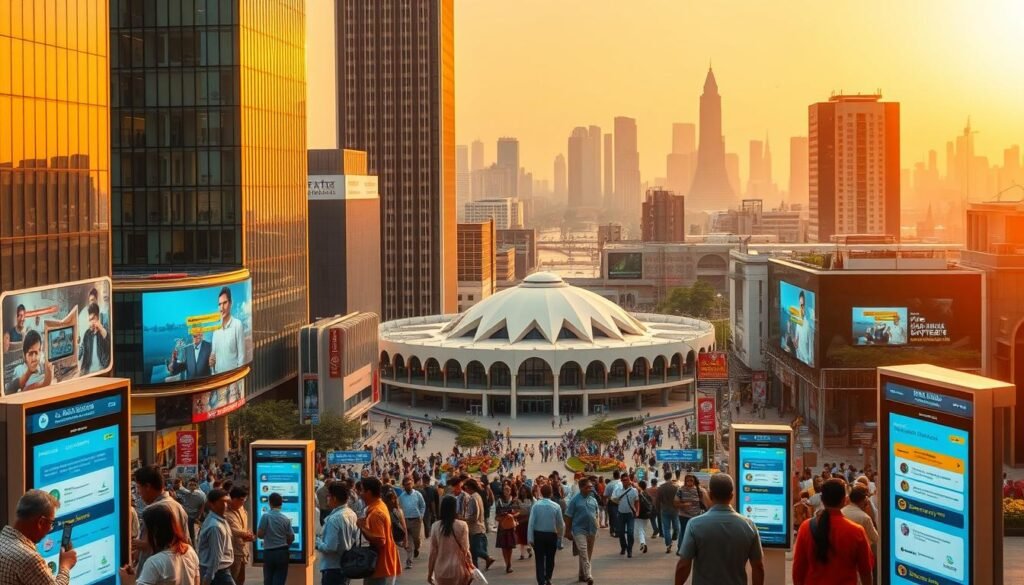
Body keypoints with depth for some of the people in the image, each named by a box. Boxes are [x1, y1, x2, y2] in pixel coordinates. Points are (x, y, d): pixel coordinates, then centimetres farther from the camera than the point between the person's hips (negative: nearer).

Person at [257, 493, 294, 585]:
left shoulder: (266, 516, -9)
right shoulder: (286, 519, -2)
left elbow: (259, 534, -8)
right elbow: (291, 538, 2)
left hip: (269, 552, -1)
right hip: (282, 552, 1)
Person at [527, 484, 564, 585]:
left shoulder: (536, 505, -9)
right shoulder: (556, 506, -6)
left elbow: (531, 522, -11)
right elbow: (561, 524, -2)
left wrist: (530, 538, -8)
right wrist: (560, 540, 7)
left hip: (538, 535, -1)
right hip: (552, 535, 1)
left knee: (539, 559, 5)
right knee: (550, 558, 17)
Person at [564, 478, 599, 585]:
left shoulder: (593, 499, 9)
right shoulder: (575, 500, -6)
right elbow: (568, 517, -4)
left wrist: (596, 528, 17)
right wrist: (568, 531, -4)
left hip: (592, 530, 6)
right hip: (580, 530, -6)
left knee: (588, 554, 12)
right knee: (583, 553, -15)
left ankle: (582, 574, 25)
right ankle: (588, 576, -23)